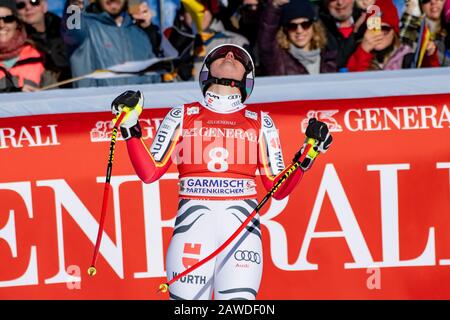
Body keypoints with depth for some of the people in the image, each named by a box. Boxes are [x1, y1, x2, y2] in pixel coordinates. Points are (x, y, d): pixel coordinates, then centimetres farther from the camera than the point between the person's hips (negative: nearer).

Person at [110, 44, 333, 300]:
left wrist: (307, 155, 0)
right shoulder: (183, 117, 16)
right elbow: (150, 173, 8)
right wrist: (130, 127, 1)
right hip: (193, 223, 0)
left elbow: (278, 189, 12)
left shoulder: (260, 123, 17)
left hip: (241, 227, 0)